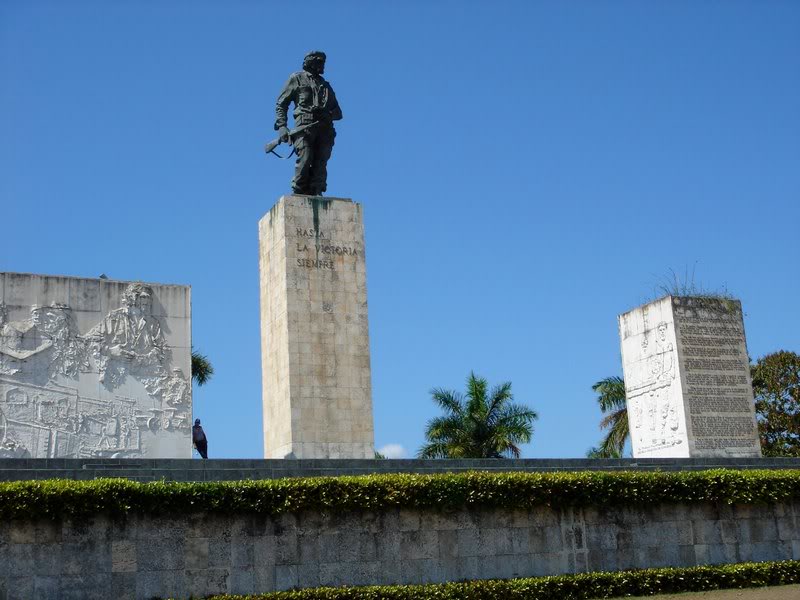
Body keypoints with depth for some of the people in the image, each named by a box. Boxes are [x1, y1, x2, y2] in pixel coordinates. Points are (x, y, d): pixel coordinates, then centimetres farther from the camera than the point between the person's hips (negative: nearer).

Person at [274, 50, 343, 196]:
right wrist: (281, 126, -4)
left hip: (325, 128, 4)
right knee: (304, 161, -17)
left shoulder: (326, 85, 31)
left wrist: (329, 115, -1)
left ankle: (315, 195, -11)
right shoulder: (297, 78, 18)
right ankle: (299, 194, -10)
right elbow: (281, 104, 11)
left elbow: (338, 112, 25)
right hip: (305, 126, -4)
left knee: (320, 164, -8)